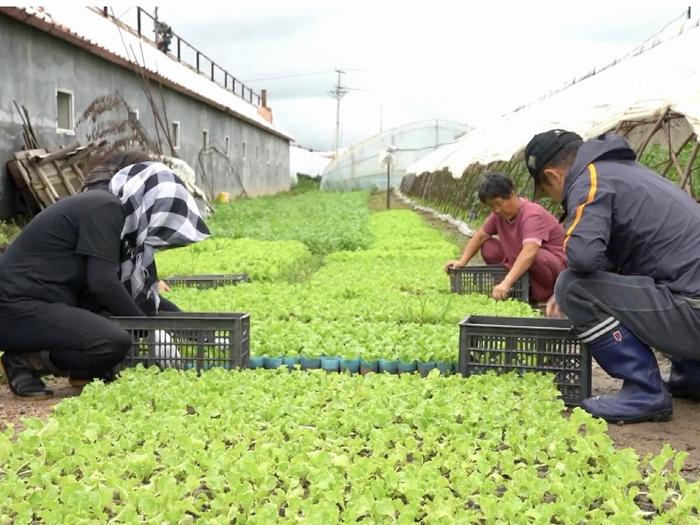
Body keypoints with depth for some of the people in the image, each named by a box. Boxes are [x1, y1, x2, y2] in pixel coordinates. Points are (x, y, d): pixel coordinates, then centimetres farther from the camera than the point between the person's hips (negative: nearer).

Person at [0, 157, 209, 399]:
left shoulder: (113, 211, 16)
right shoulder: (106, 208, -13)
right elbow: (103, 283, -21)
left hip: (45, 305, 10)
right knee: (114, 343, -28)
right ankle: (26, 360, -8)